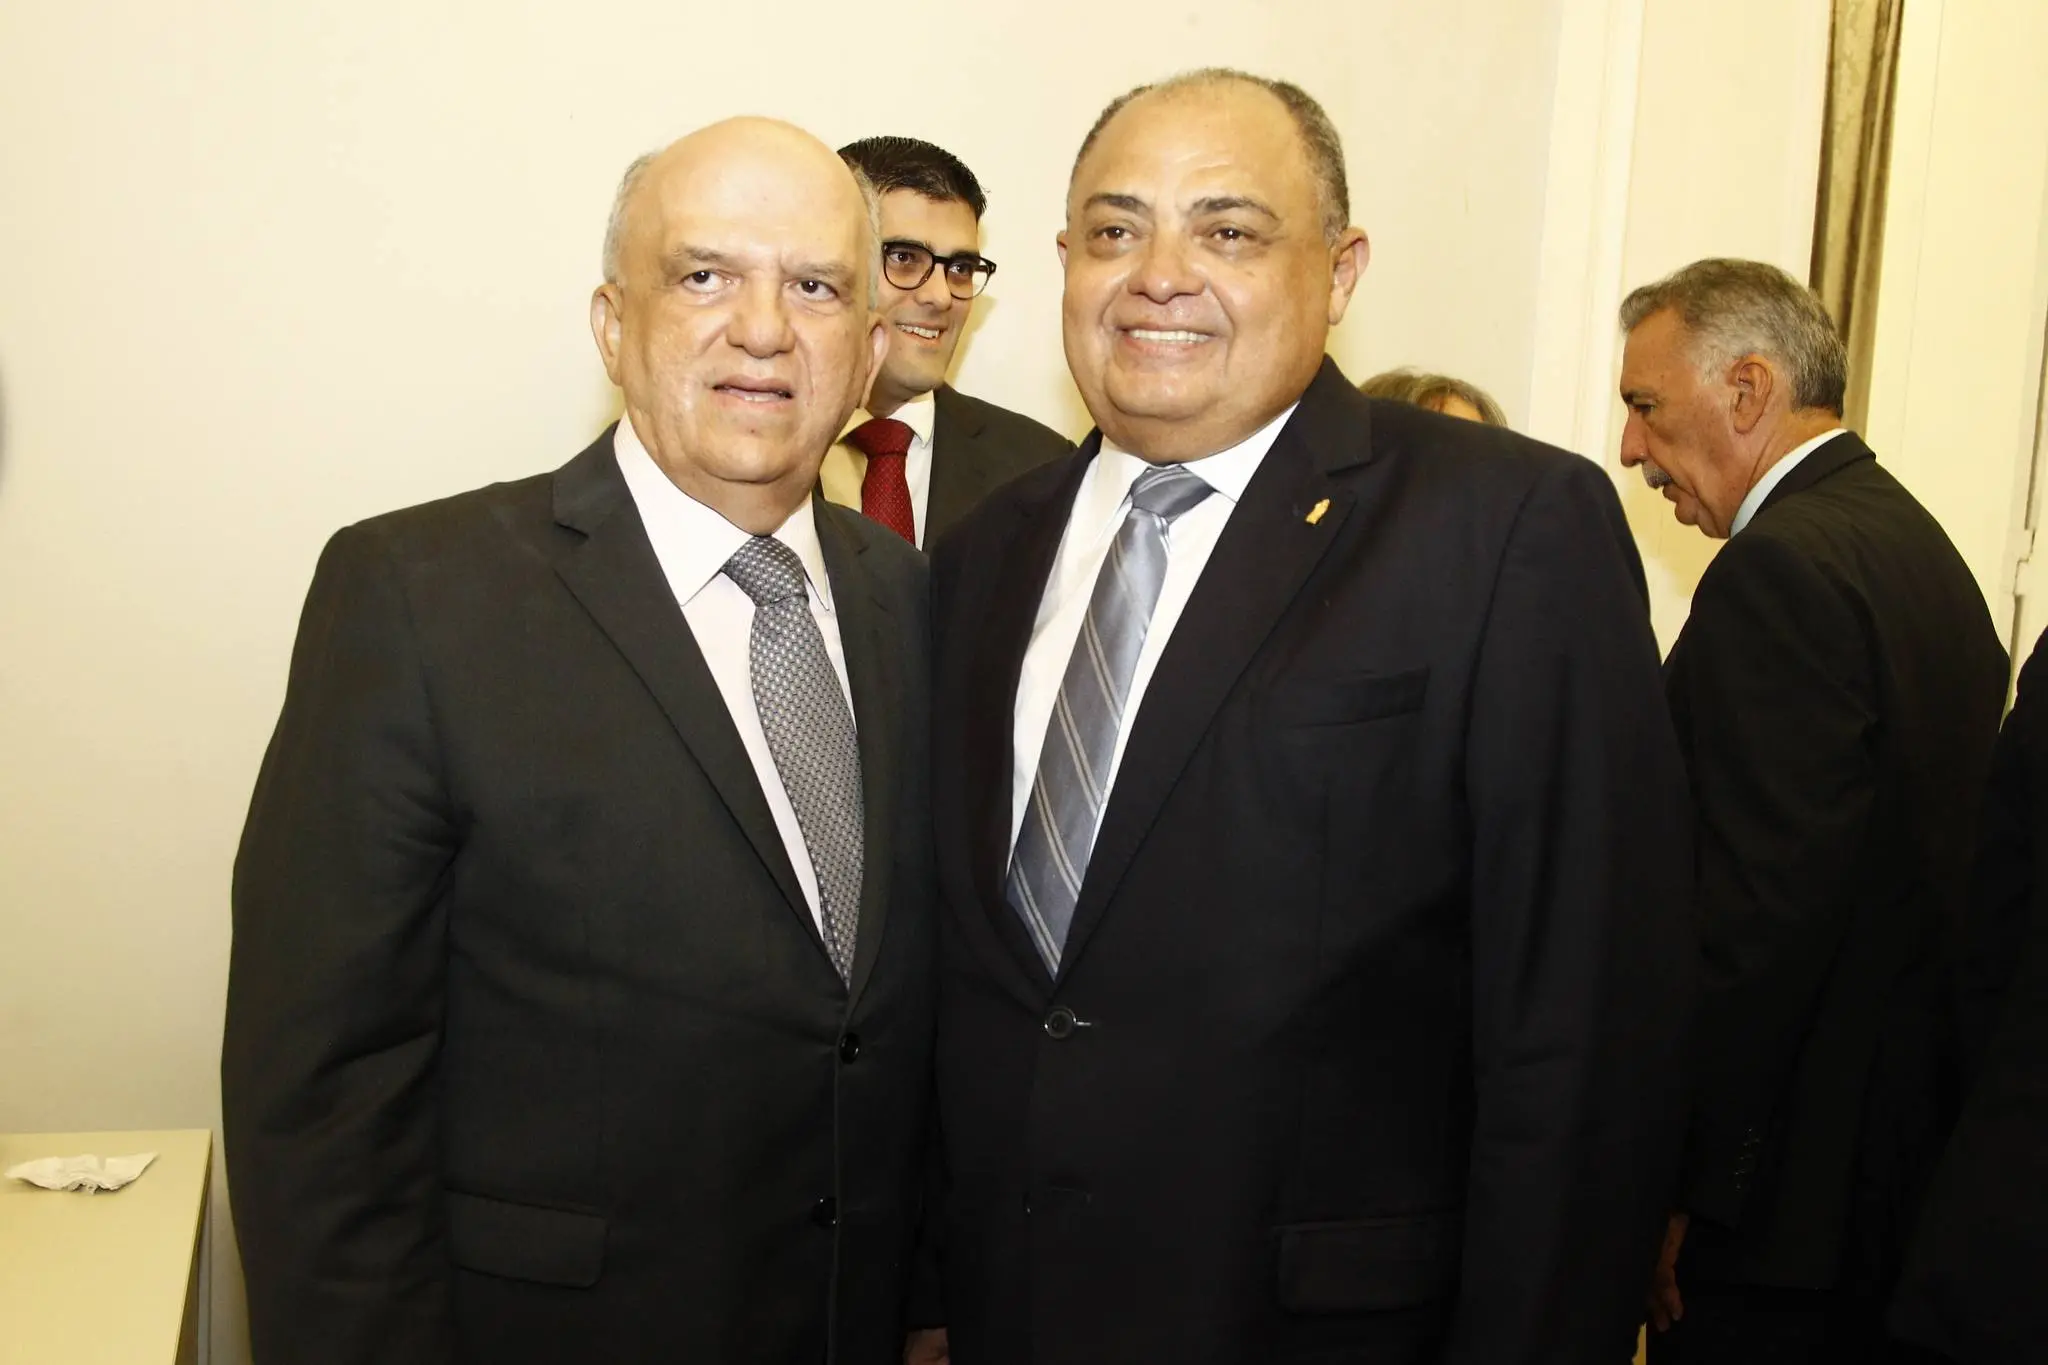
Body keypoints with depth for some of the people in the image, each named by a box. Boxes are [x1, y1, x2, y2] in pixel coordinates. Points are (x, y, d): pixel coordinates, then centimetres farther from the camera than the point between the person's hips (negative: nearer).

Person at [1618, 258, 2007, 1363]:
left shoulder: (1780, 568, -18)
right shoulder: (1918, 544, 11)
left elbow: (1766, 906, -23)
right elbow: (1903, 874, 13)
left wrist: (1681, 1184, -17)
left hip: (1795, 1182, -9)